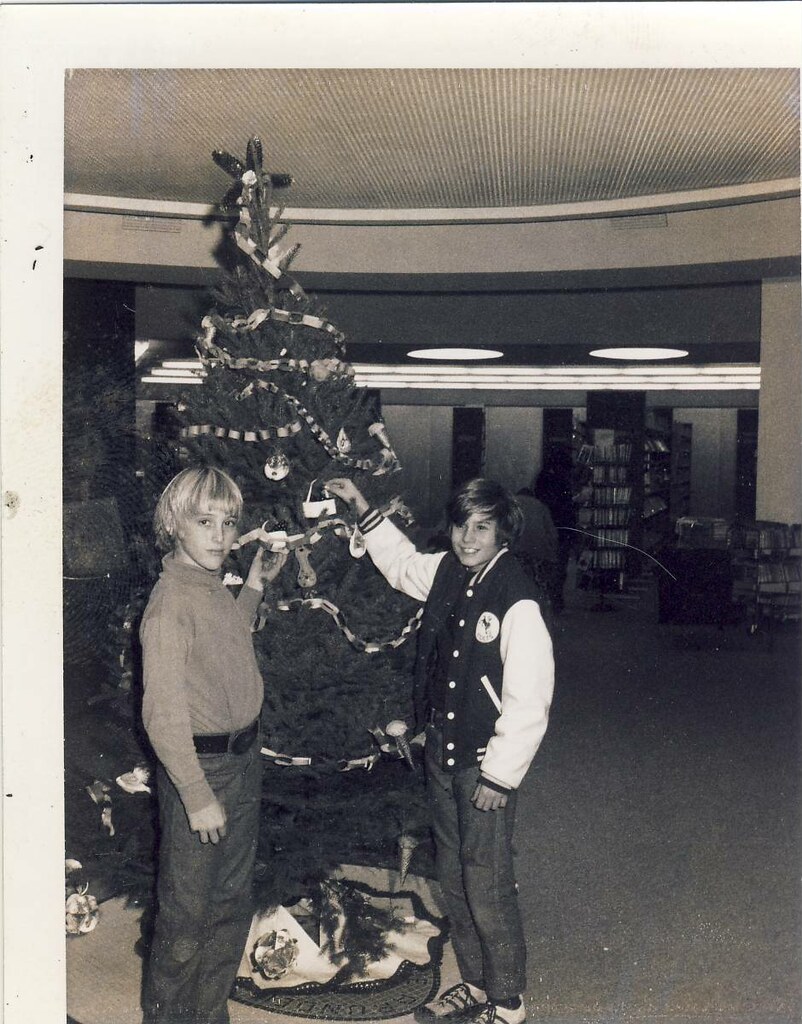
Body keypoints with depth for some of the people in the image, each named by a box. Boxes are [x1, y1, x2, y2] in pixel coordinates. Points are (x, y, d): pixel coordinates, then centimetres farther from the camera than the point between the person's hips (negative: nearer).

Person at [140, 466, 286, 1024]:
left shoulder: (217, 590, 5)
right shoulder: (171, 602, -21)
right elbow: (164, 712, -21)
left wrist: (255, 586, 17)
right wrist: (197, 796, -20)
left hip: (243, 761, 9)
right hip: (199, 767, -8)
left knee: (233, 901, 20)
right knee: (187, 912, 7)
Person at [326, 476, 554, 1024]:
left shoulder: (518, 603, -22)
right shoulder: (446, 572, 1)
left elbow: (528, 702, -20)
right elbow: (402, 562, 24)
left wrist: (499, 775, -16)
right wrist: (362, 507, 21)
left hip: (486, 764, -8)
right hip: (441, 753, 8)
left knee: (488, 889, 3)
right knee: (454, 880, 19)